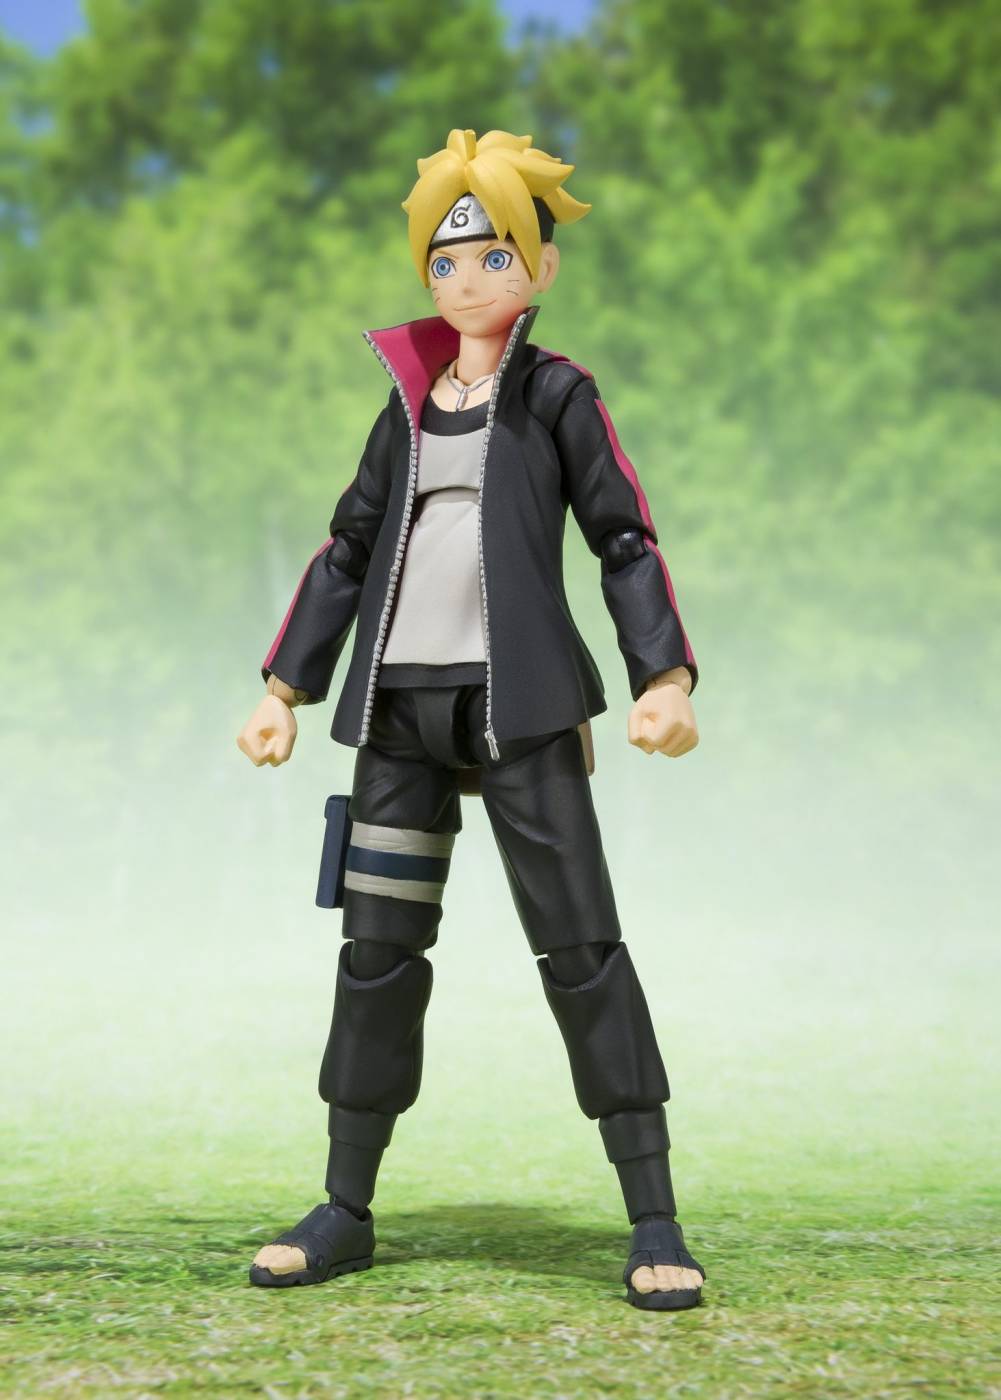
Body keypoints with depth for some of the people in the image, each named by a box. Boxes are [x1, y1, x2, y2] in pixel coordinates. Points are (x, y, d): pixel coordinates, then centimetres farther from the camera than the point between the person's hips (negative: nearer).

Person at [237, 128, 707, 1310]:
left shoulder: (557, 394, 4)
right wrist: (287, 687, 13)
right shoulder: (407, 402, 15)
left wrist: (665, 677, -12)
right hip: (401, 701, 4)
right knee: (377, 946, 5)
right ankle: (346, 1212, 15)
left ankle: (654, 1221, -2)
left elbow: (625, 540, 0)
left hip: (520, 699, -4)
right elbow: (349, 550, 18)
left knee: (579, 942, -7)